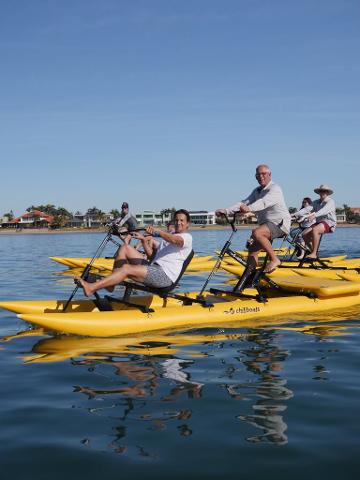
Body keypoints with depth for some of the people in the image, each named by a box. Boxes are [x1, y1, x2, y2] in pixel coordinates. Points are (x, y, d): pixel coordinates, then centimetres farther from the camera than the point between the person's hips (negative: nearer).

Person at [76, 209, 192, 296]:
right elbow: (151, 254, 22)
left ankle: (91, 288, -29)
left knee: (126, 268, -26)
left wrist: (157, 231, -38)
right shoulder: (168, 236, 28)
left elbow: (175, 240, -26)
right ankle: (110, 284, -6)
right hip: (154, 268, 9)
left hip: (165, 276, -9)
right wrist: (144, 240, 7)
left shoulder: (187, 237, 0)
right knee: (125, 248, 3)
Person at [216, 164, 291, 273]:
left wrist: (249, 208, -48)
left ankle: (274, 260, -21)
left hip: (279, 223, -8)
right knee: (252, 249, 2)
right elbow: (244, 203, 3)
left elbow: (264, 202, -29)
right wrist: (226, 210, -13)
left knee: (256, 233, -31)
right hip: (266, 223, 8)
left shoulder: (274, 189, -9)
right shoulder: (256, 191, 16)